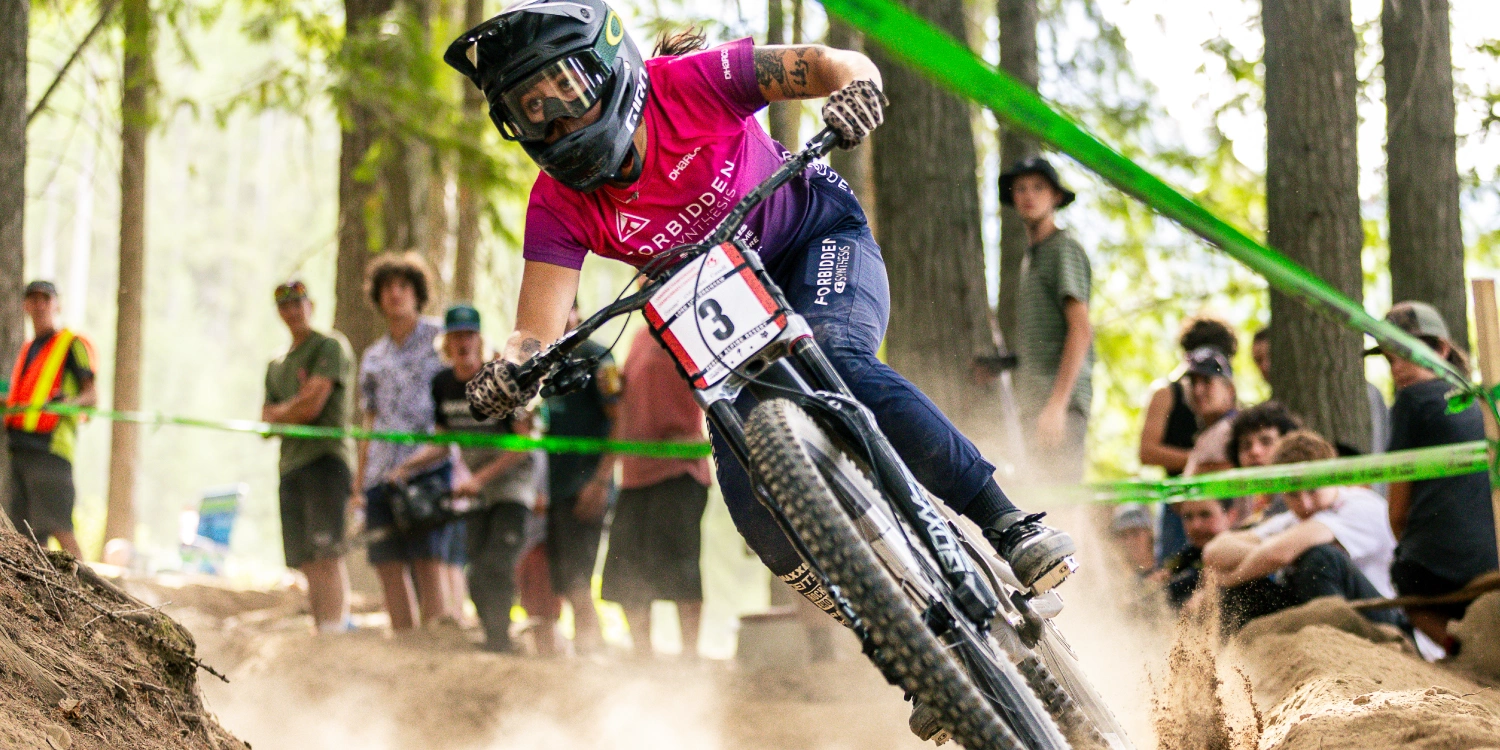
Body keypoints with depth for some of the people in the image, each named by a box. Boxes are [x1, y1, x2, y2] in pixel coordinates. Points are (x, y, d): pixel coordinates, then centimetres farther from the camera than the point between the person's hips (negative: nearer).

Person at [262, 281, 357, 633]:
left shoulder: (330, 346, 1)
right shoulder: (276, 366, 24)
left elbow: (312, 406, -9)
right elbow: (266, 423, 17)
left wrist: (279, 413, 7)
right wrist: (295, 408, -1)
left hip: (326, 458, -7)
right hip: (291, 466, 7)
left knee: (327, 555, -17)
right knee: (307, 563, 2)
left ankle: (334, 628, -23)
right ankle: (321, 631, 2)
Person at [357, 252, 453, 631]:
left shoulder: (440, 339, 6)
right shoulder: (373, 357, 20)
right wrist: (358, 485, 14)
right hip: (381, 472, 5)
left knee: (428, 564, -12)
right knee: (389, 569, 1)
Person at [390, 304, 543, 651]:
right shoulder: (443, 383, 1)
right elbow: (442, 444, 10)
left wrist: (480, 478, -23)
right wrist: (406, 467, -5)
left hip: (514, 476, -6)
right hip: (475, 483, 6)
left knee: (495, 567, -18)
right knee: (478, 574, 2)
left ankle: (499, 645, -16)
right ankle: (491, 640, 11)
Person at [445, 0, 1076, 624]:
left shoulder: (688, 81, -25)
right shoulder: (558, 205, -17)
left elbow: (828, 64, -22)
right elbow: (539, 329, -21)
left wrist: (853, 86, -45)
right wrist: (507, 373, -44)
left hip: (819, 234, -3)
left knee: (835, 361, -34)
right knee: (744, 475, -16)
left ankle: (1005, 523, -31)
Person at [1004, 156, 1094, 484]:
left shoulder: (1063, 248, -3)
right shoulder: (1031, 256, 25)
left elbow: (1081, 331, -14)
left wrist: (1057, 404, -22)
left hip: (1060, 396, -9)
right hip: (1034, 397, 9)